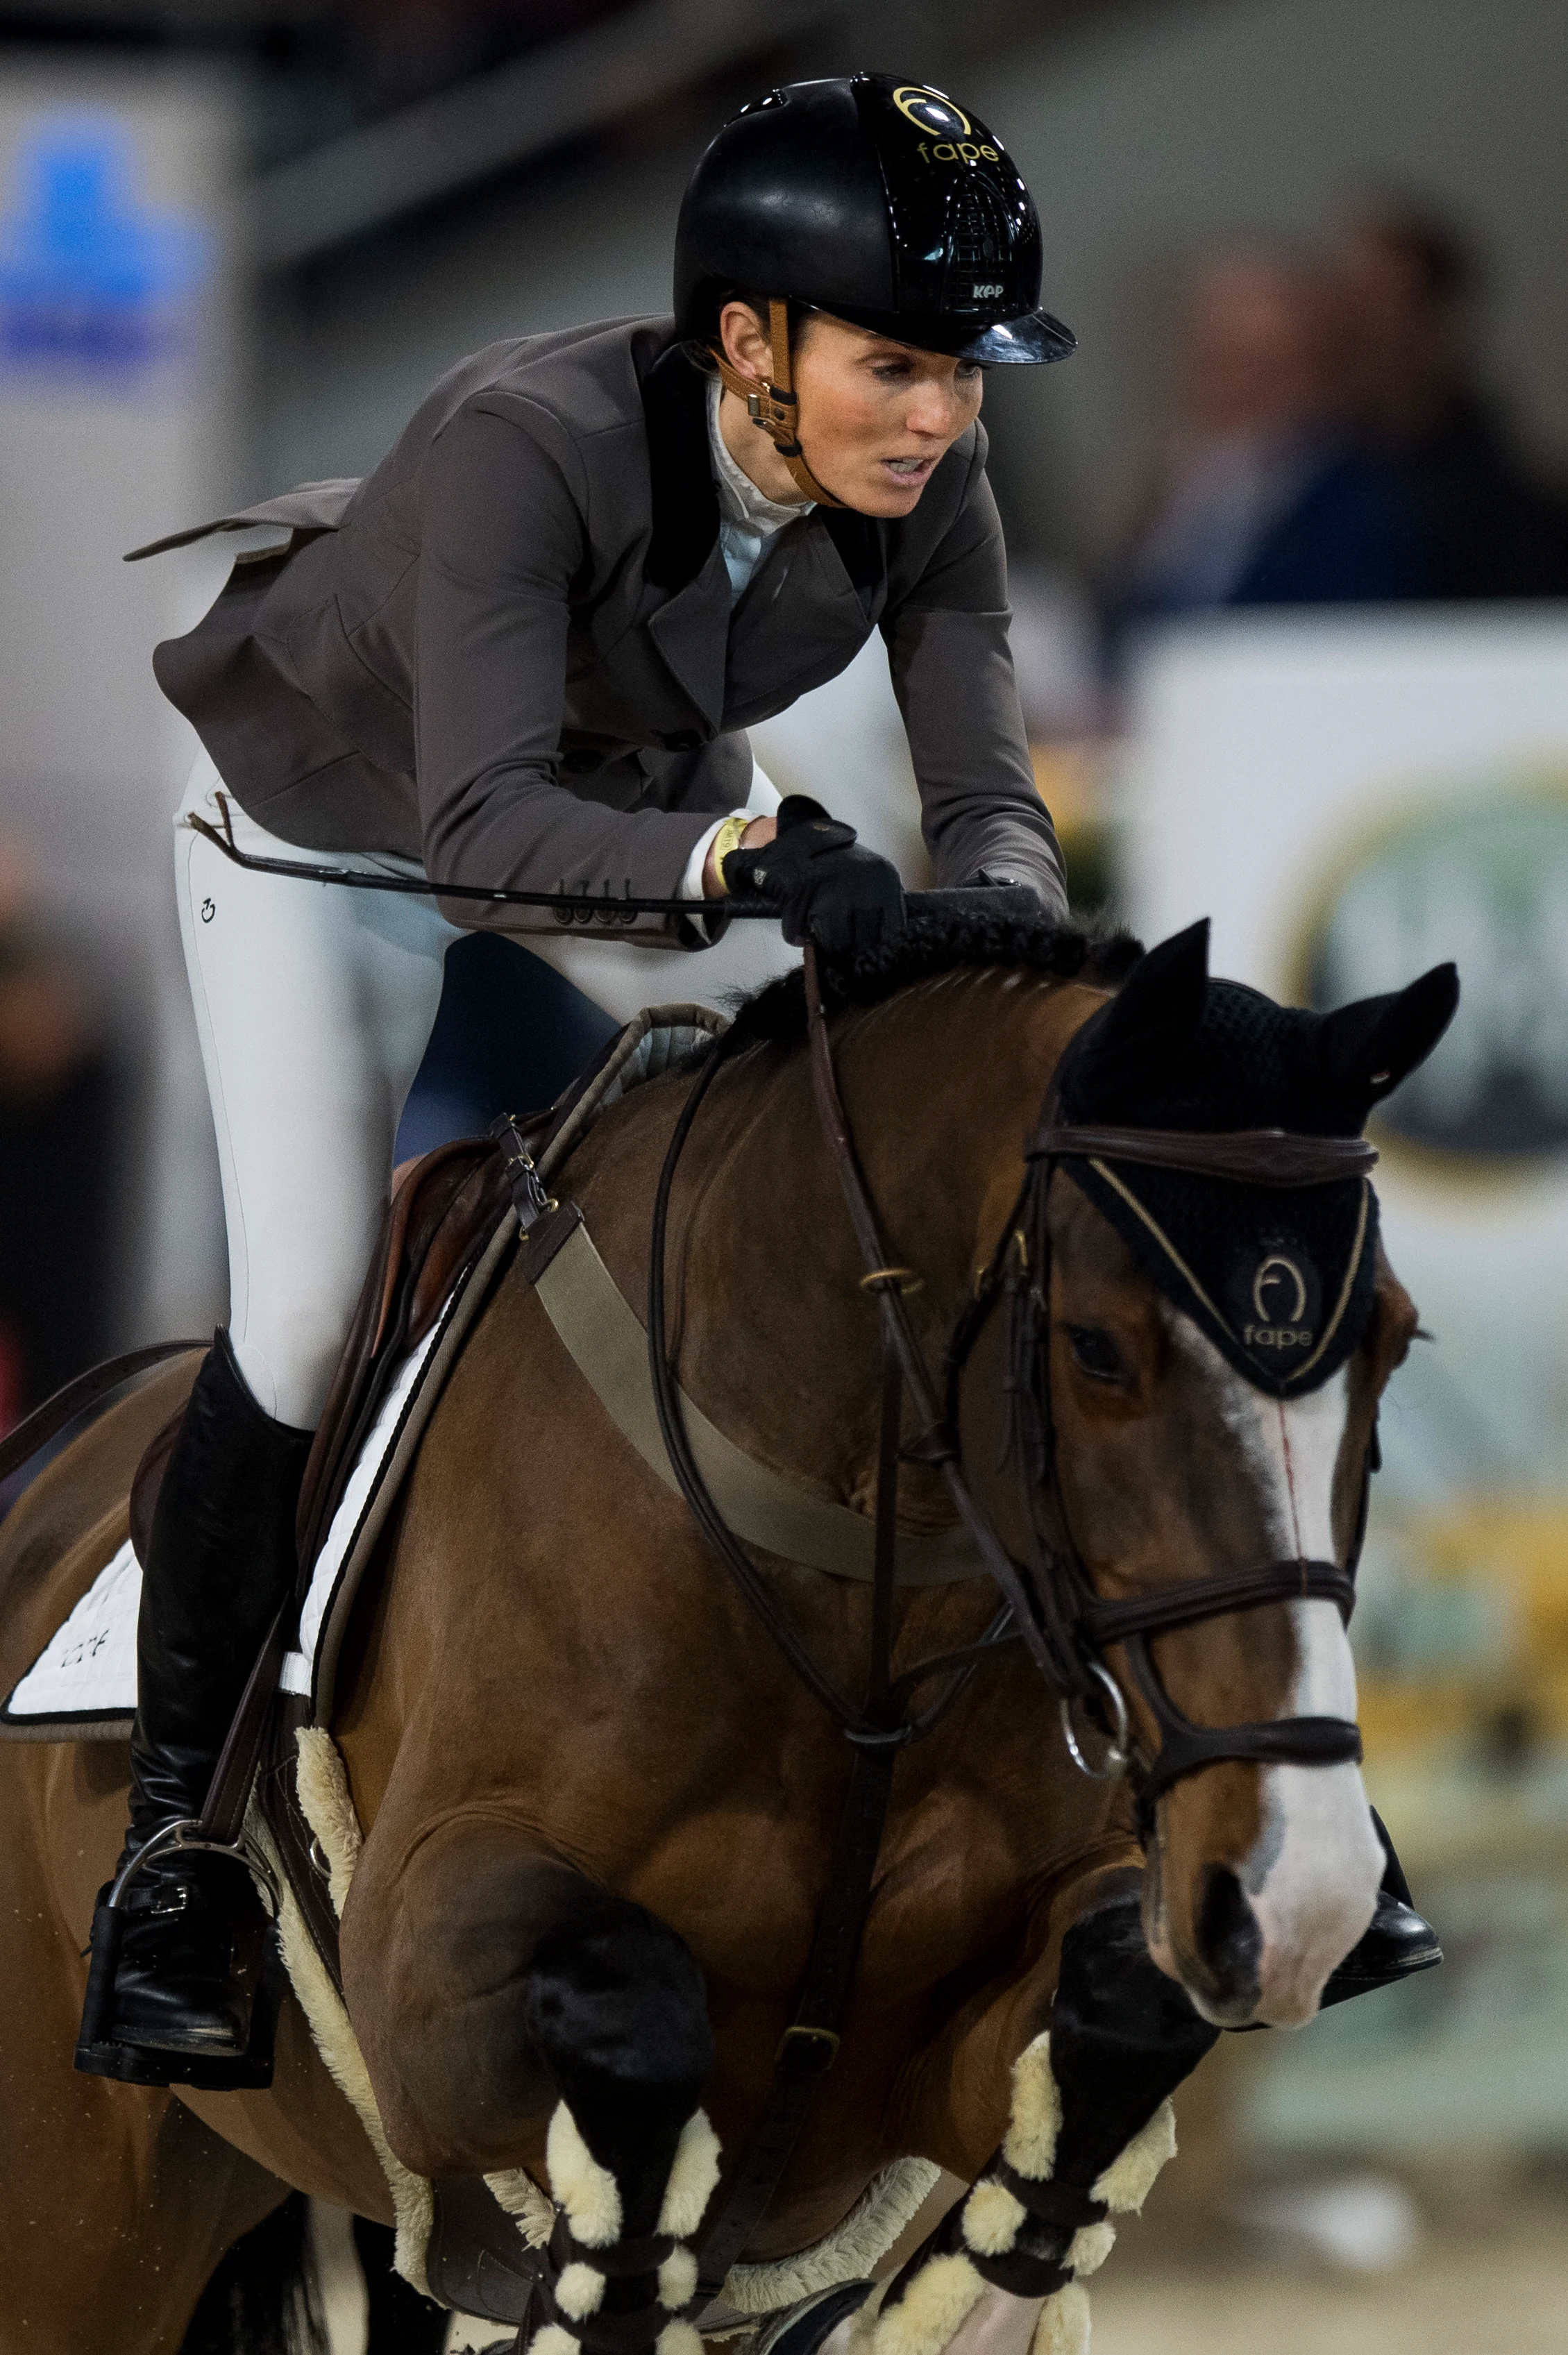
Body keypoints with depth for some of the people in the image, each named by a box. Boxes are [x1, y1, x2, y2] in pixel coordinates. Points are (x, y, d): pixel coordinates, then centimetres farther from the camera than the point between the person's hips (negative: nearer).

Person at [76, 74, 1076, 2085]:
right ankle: (176, 1842, 1)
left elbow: (986, 797, -26)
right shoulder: (530, 443, -42)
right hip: (326, 818, -5)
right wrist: (750, 854, -65)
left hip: (641, 813, 5)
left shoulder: (923, 488, -26)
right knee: (303, 1317, -14)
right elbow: (487, 811, -50)